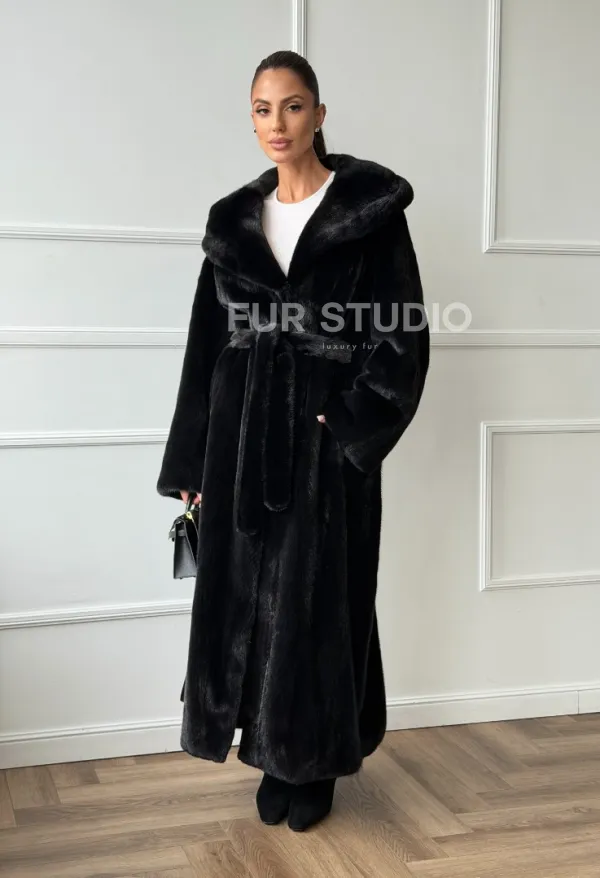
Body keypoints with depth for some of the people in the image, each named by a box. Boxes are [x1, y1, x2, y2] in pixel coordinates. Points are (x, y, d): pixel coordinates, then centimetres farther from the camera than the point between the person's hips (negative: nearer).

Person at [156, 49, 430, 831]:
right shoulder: (235, 219, 9)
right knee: (250, 597, 7)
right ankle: (276, 757, 23)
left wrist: (349, 427, -16)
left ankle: (316, 764, 20)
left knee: (320, 600, 3)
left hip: (328, 436, -4)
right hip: (245, 434, 4)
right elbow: (208, 346, 9)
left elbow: (402, 335, -7)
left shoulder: (370, 207, -4)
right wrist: (190, 461, 6)